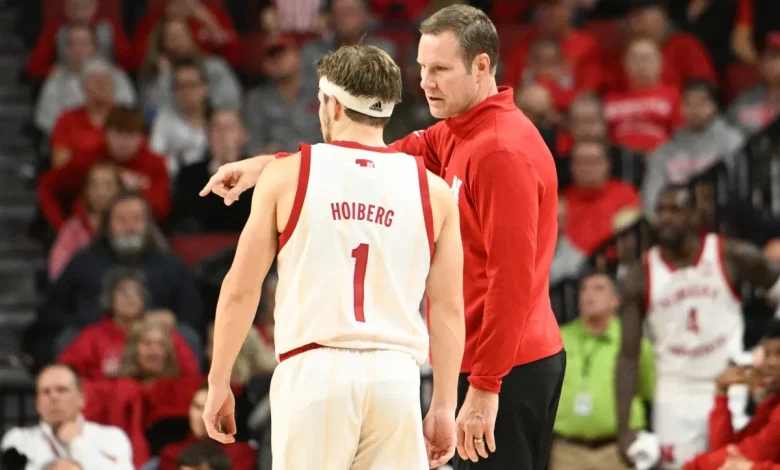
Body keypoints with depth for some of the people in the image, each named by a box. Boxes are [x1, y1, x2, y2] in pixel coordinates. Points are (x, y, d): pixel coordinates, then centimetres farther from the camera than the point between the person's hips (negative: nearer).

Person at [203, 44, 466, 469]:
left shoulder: (287, 175, 4)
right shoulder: (432, 190, 8)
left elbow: (240, 290, 4)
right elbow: (449, 308, 6)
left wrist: (219, 381, 12)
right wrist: (444, 406, 11)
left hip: (314, 370, -2)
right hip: (394, 373, 2)